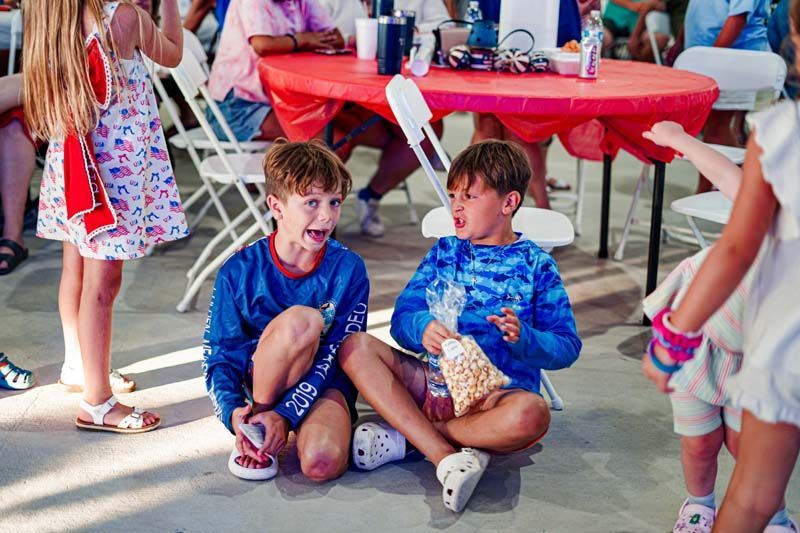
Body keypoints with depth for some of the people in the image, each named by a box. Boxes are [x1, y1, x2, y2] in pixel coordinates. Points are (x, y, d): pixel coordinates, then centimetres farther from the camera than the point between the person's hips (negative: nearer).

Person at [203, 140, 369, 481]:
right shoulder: (240, 271, -11)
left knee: (323, 463, -33)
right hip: (258, 379, 0)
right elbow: (218, 353, -6)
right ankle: (256, 425, -16)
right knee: (301, 319, -34)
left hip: (324, 384, 0)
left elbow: (336, 354, -14)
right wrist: (233, 410, -25)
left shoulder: (348, 270, -11)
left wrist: (286, 414, -24)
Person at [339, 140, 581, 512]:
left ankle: (404, 438, -21)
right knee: (356, 347, -19)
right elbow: (401, 317, 3)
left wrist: (522, 338, -22)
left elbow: (567, 347, -1)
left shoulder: (535, 264, 3)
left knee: (531, 413, -38)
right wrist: (423, 329, -21)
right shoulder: (444, 251, 12)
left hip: (497, 394, -3)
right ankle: (446, 457, -30)